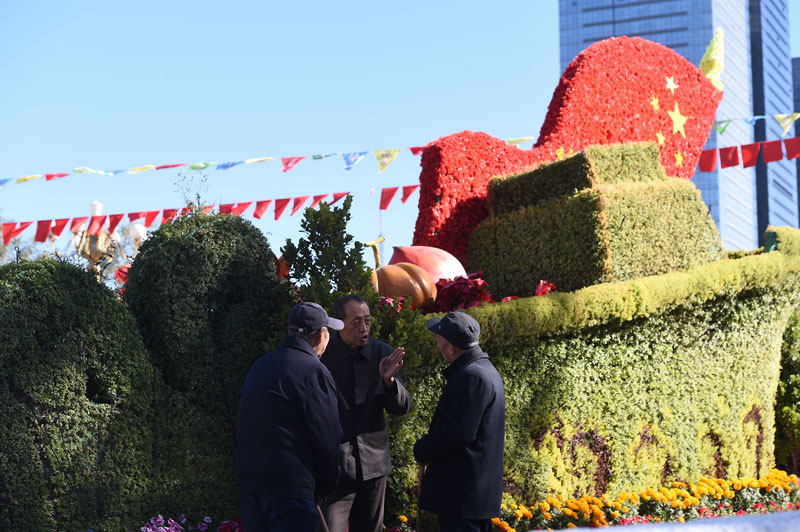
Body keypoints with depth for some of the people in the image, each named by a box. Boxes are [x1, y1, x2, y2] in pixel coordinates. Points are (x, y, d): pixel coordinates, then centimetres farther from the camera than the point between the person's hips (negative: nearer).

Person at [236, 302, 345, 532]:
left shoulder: (259, 367, 16)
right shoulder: (314, 371, -9)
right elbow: (327, 437, -10)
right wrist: (324, 489, 3)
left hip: (248, 482, 8)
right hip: (290, 487, -8)